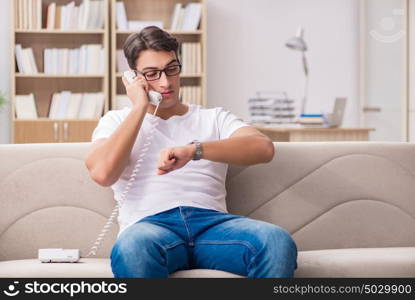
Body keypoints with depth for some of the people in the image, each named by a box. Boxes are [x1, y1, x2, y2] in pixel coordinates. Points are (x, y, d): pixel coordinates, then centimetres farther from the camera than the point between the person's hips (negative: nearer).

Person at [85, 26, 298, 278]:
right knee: (132, 247, -42)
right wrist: (140, 107, 7)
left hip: (211, 222, 2)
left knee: (278, 241, -33)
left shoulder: (214, 118, 24)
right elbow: (102, 173, 0)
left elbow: (264, 148, 2)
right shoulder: (117, 121, 23)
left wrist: (194, 150, -14)